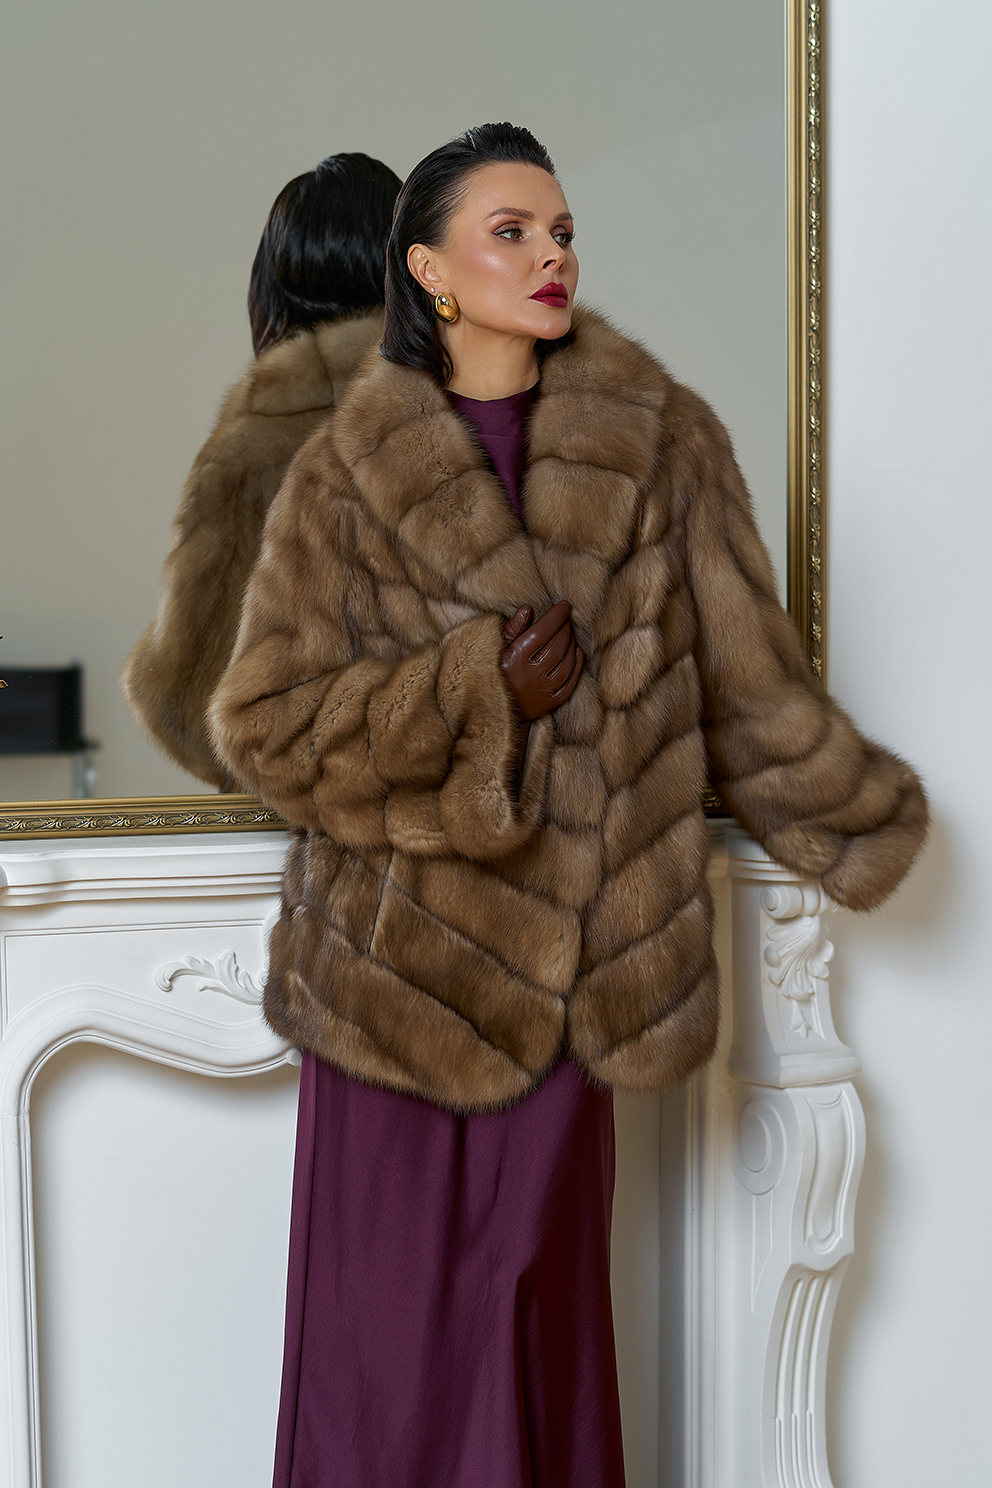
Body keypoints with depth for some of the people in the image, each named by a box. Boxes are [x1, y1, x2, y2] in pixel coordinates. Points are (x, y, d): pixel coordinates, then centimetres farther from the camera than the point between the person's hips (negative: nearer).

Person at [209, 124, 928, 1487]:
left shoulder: (663, 446, 4)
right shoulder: (349, 471, 1)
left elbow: (748, 680, 11)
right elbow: (264, 721, -4)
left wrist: (866, 820, 18)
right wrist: (481, 692, -11)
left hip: (573, 963, 1)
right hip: (396, 962, 0)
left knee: (537, 1311, 6)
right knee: (387, 1323, 6)